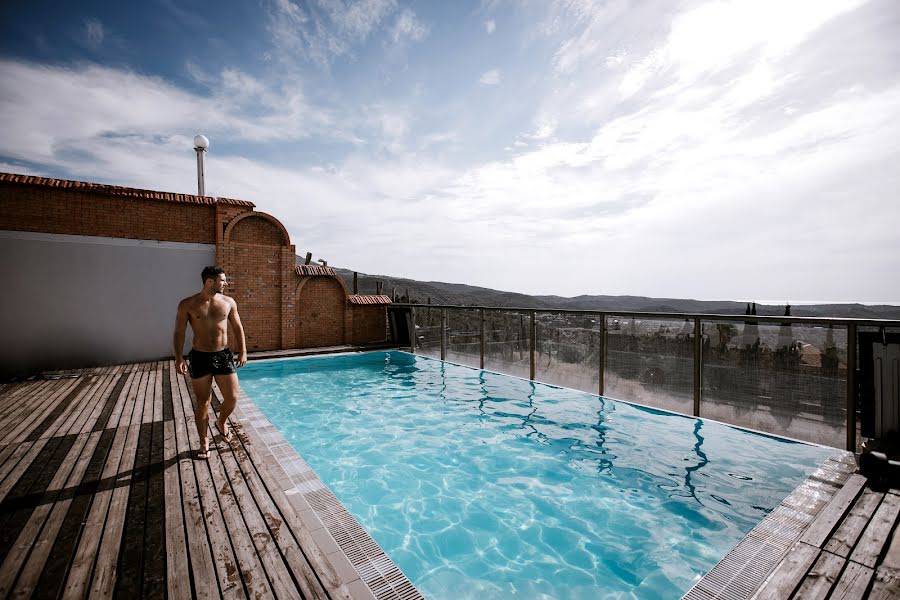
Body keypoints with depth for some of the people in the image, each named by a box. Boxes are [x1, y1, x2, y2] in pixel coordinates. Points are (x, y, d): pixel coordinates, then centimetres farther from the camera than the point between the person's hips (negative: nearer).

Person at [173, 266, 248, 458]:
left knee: (232, 398, 3)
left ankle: (221, 421, 36)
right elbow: (179, 332, -3)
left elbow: (238, 328, 8)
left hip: (223, 355, 2)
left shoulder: (229, 302, 1)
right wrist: (179, 358, -11)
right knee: (203, 402, 7)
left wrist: (243, 351, 3)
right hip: (200, 357, -2)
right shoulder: (188, 305, -5)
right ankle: (204, 442, 24)